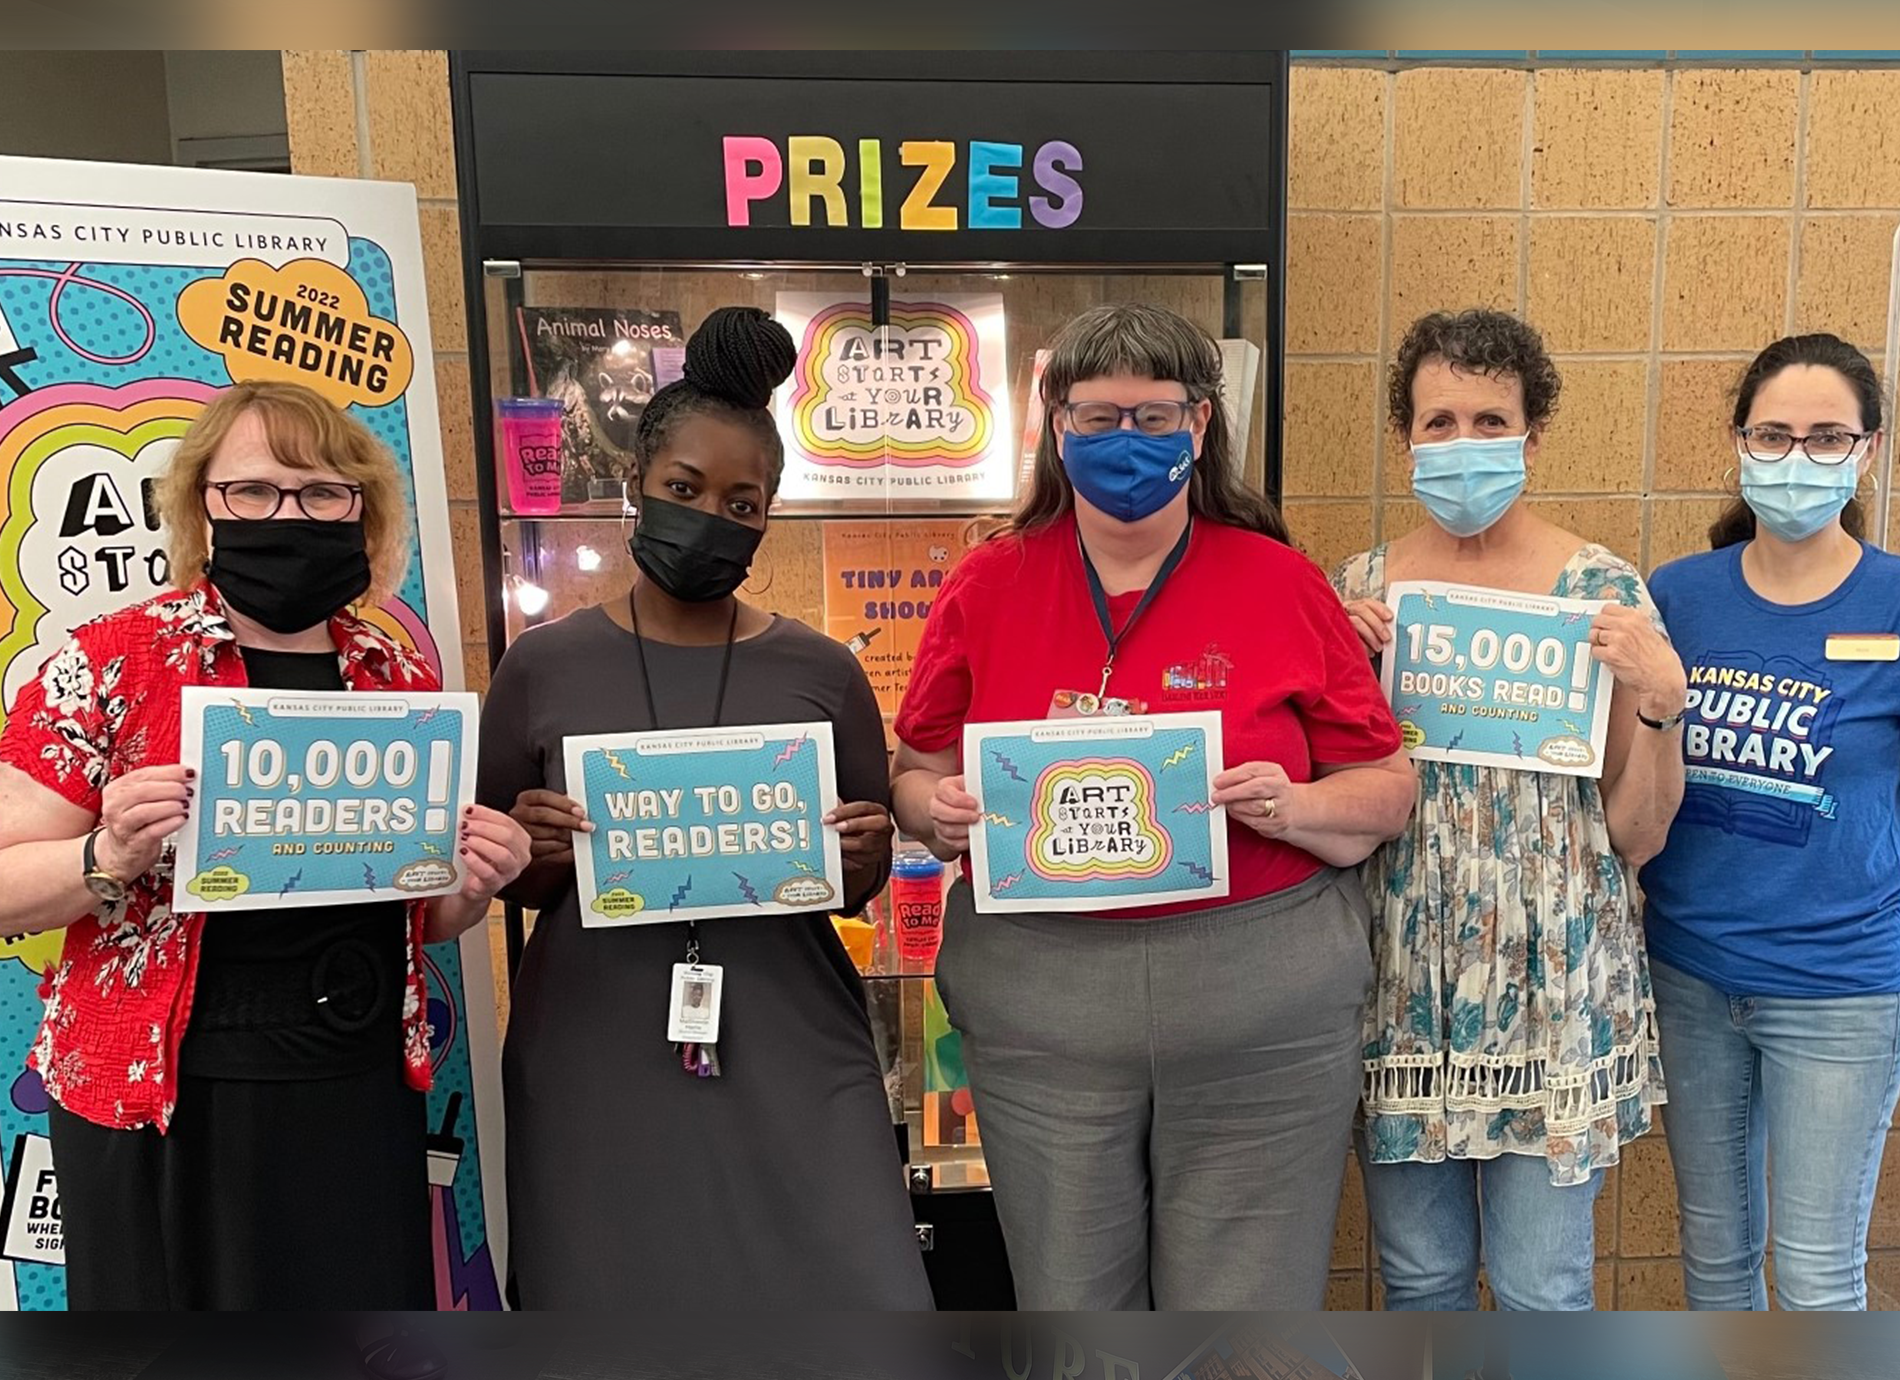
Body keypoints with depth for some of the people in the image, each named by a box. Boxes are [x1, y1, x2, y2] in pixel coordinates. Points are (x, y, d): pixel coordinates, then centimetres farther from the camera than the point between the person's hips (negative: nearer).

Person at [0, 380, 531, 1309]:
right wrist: (110, 859, -23)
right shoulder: (106, 664, -7)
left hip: (361, 1097, 3)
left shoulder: (403, 680, 4)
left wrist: (471, 889, -8)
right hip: (163, 1104, -3)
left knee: (367, 1302, 14)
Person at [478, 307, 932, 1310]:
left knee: (860, 1296, -1)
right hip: (596, 1062, 0)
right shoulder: (543, 667, 1)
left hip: (791, 1057, 0)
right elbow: (503, 883, 9)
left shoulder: (822, 673, 2)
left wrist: (860, 861, -11)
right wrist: (533, 854, -12)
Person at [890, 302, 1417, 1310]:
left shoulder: (1282, 583, 0)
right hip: (1036, 1002, 1)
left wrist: (1291, 808, -16)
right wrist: (940, 810, -12)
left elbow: (1387, 792, 3)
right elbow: (915, 777, 10)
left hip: (1261, 1010, -1)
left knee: (1247, 1308, 11)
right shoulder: (987, 587, 4)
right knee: (1069, 1302, 16)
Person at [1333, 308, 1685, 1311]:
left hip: (1551, 987, -2)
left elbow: (1636, 838, -3)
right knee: (1417, 1277, 16)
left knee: (1541, 1287, 11)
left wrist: (1658, 697, -18)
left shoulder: (1602, 591, -4)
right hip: (1400, 978, 2)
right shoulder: (1358, 590, 1)